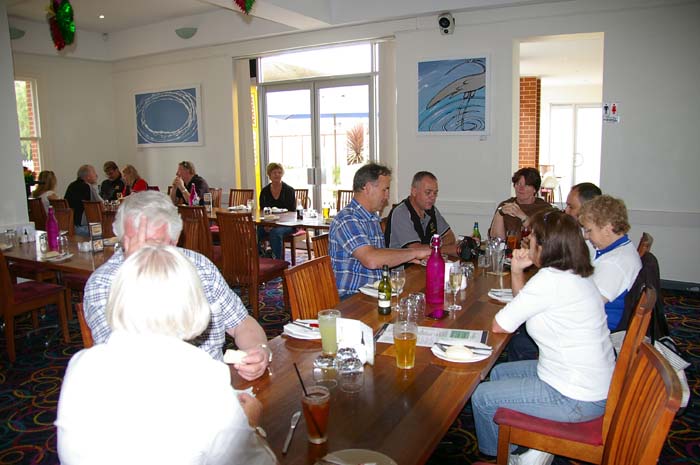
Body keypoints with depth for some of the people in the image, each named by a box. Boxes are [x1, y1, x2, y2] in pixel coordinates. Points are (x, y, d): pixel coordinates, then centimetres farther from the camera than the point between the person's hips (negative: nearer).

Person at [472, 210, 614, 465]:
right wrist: (517, 272, 1)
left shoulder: (550, 279, -26)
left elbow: (499, 326, -17)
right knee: (499, 372, 20)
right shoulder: (576, 275, 3)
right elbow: (526, 307, 16)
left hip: (577, 399, -9)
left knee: (482, 397, 0)